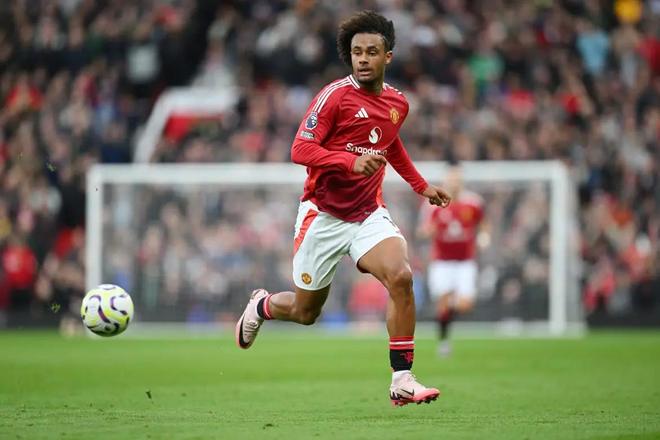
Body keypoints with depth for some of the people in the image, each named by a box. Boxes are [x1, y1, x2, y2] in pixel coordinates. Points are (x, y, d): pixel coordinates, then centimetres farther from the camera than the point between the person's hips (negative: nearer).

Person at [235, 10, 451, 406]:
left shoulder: (398, 103, 6)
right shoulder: (336, 95, -14)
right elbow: (300, 150, -20)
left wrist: (421, 185, 27)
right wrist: (352, 161, -33)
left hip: (369, 214, 4)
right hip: (323, 214, -4)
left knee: (401, 276, -25)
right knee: (306, 311, 8)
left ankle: (402, 379, -20)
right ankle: (262, 306, 45)